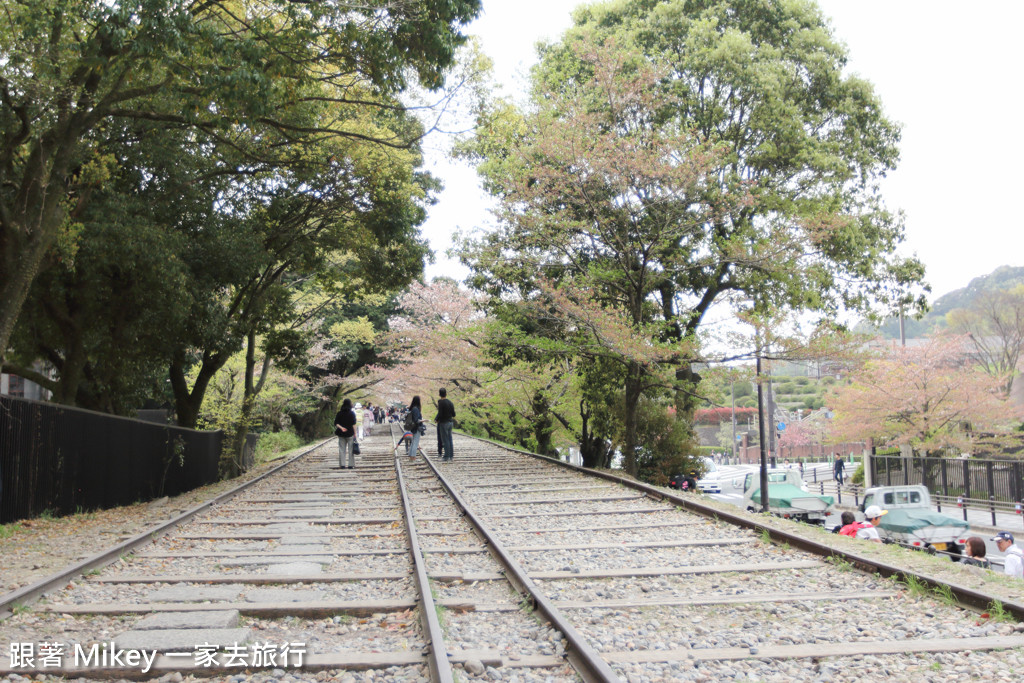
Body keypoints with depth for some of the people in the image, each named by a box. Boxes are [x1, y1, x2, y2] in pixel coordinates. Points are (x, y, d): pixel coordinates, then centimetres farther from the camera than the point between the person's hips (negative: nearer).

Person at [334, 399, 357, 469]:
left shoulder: (339, 413, 2)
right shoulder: (352, 413, -6)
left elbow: (336, 423, -4)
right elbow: (354, 424, -8)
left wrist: (341, 428, -11)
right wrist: (355, 434, -4)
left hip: (341, 434, 2)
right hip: (350, 434, -2)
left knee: (342, 449, 6)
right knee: (350, 449, 5)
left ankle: (342, 465, 3)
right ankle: (350, 465, 5)